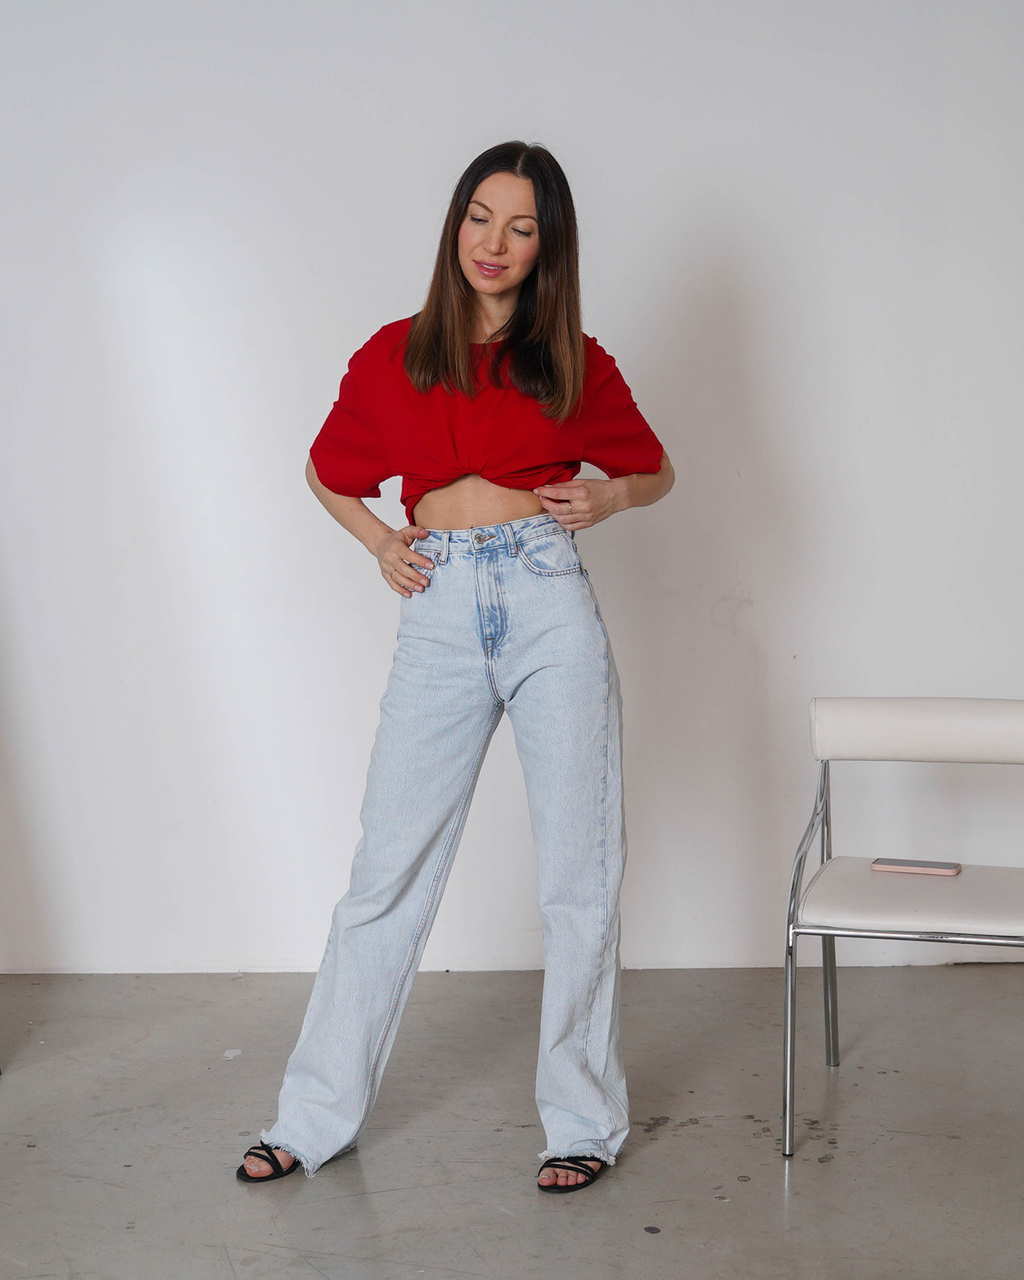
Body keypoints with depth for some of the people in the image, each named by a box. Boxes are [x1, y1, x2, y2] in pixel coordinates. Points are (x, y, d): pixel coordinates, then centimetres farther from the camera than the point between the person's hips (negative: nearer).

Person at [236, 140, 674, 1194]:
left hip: (550, 603, -1)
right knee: (388, 869, 3)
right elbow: (328, 473, 22)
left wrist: (608, 496, -2)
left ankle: (584, 1120, 17)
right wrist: (378, 542, 4)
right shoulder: (393, 357, 9)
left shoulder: (574, 364, 7)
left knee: (577, 877, 3)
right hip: (440, 619, 1)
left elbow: (655, 469, 19)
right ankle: (316, 1120, 15)